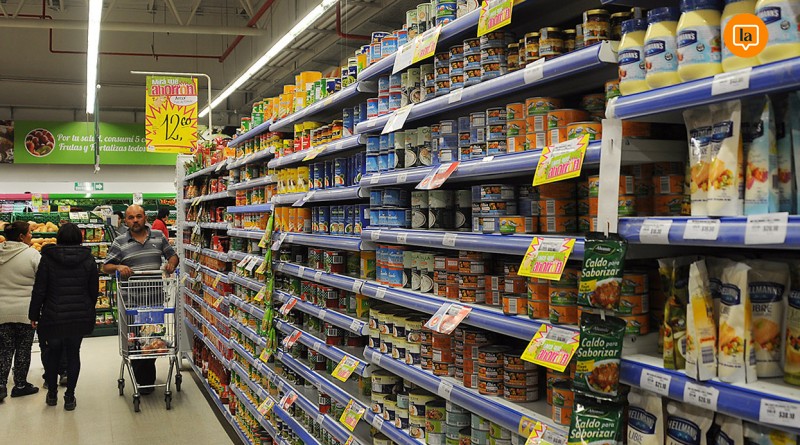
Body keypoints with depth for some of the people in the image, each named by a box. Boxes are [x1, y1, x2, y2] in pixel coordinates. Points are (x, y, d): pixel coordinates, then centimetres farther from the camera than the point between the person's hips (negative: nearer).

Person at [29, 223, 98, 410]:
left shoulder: (48, 258, -7)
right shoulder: (88, 259, 0)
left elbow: (39, 290, -6)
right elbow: (94, 291, 5)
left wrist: (34, 315, 4)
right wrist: (88, 312, 18)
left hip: (54, 316, -1)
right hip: (80, 316, 1)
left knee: (53, 352, 16)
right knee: (73, 353, 10)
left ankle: (52, 394, 26)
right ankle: (69, 398, 11)